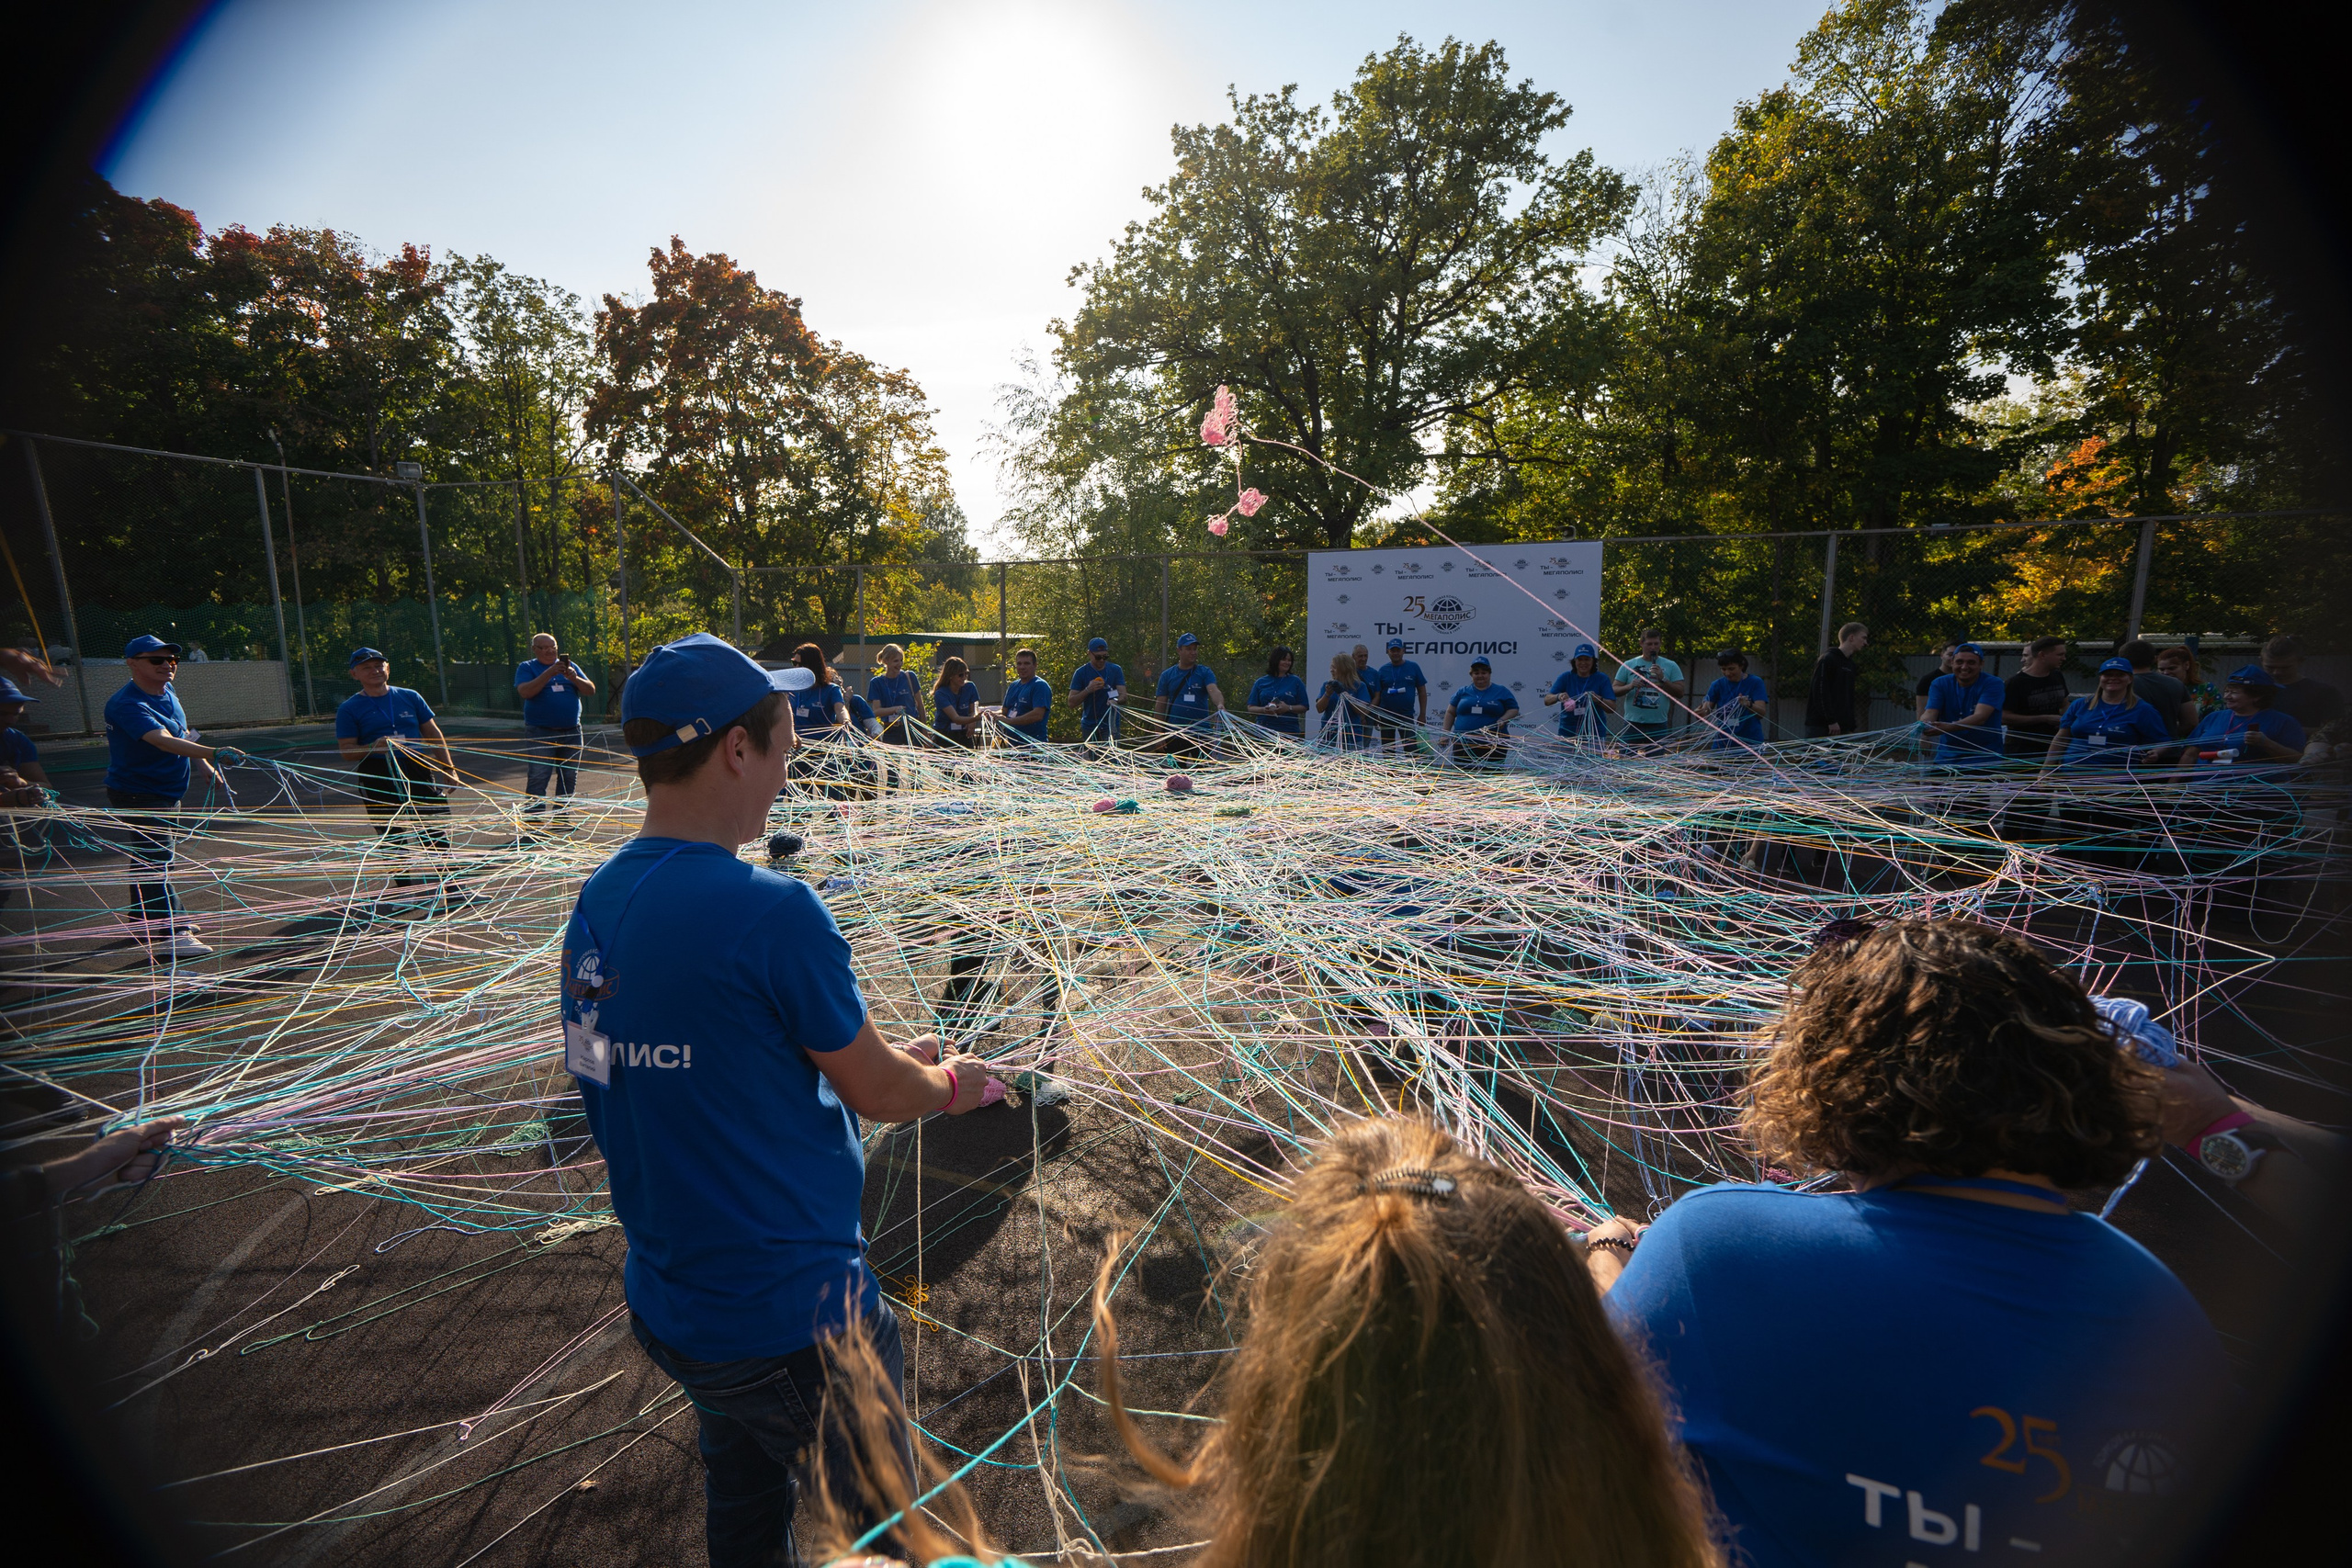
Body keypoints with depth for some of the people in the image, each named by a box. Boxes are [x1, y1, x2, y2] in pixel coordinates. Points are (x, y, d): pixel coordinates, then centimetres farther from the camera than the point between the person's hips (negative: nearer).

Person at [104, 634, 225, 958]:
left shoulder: (167, 692, 4)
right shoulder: (127, 705, -25)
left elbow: (183, 734, 18)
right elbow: (163, 741, -42)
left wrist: (207, 767, 18)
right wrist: (212, 753, -56)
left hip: (166, 792, 10)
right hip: (137, 795, -10)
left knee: (147, 859, 22)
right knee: (154, 862, -9)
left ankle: (145, 921, 37)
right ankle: (168, 936, -8)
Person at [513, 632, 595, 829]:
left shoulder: (570, 666, 14)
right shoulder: (527, 668, 4)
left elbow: (591, 690, 5)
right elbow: (525, 692, -15)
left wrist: (574, 678, -14)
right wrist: (549, 673, -23)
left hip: (572, 732, 4)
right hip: (540, 733, -4)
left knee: (569, 777, 8)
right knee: (538, 777, -10)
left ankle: (562, 817, 17)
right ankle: (532, 819, -7)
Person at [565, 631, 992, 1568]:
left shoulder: (595, 904, -4)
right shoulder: (771, 910, -29)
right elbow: (879, 1093, -17)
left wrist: (873, 1056, 11)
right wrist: (949, 1085, 4)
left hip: (666, 1305, 7)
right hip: (791, 1318, -7)